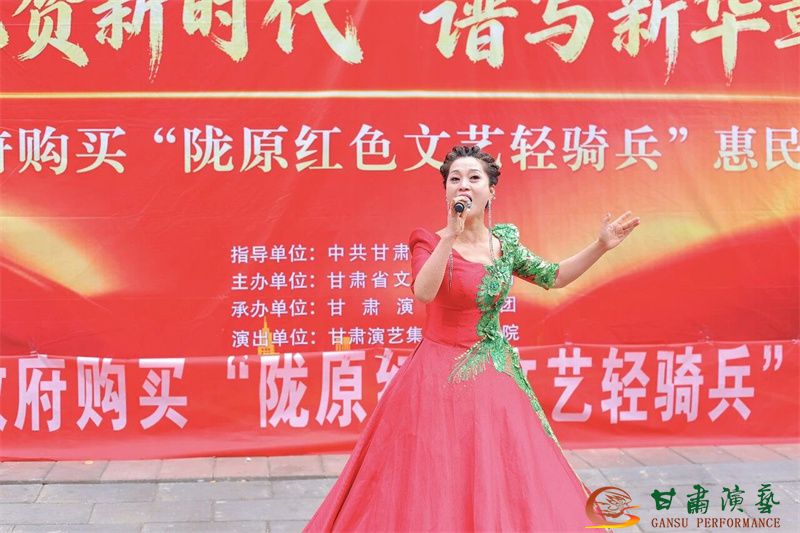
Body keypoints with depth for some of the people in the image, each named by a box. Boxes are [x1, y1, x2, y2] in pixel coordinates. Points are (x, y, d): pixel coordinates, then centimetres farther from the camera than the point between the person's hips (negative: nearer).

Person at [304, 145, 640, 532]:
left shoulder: (504, 241, 6)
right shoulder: (429, 241, -7)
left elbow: (554, 277, 14)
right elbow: (423, 292, -26)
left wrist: (600, 246, 5)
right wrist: (452, 232, -29)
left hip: (495, 376, 4)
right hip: (441, 376, -4)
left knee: (496, 483, 8)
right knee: (435, 486, -1)